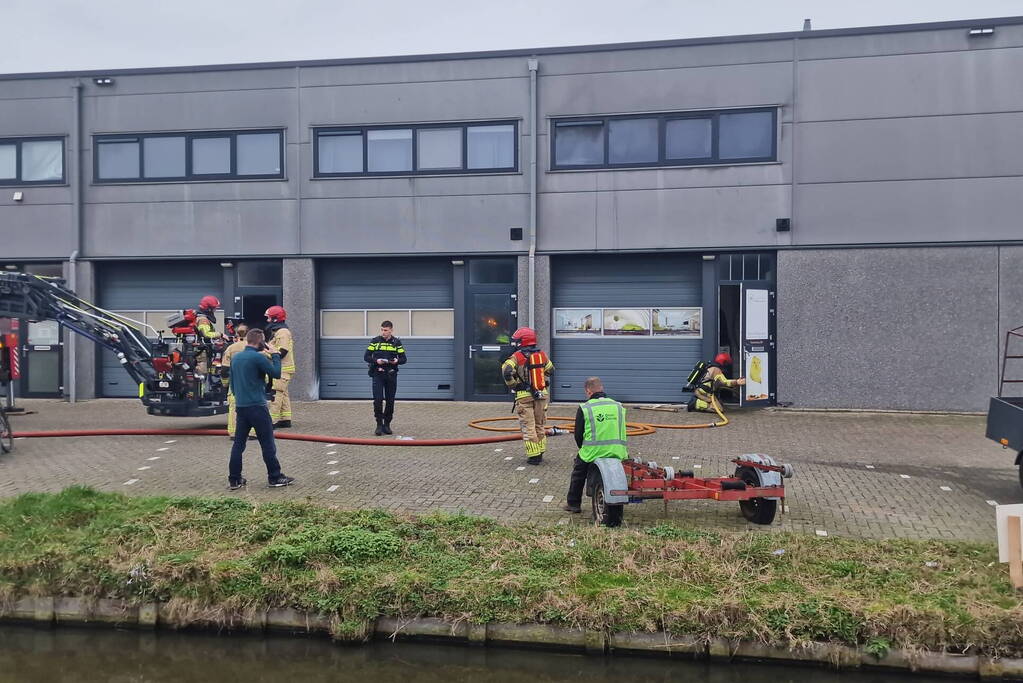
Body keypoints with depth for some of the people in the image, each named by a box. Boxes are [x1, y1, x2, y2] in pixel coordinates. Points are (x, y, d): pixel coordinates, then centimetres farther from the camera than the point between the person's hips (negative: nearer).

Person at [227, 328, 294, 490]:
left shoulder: (235, 358, 11)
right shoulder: (258, 357, -14)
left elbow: (232, 383, 18)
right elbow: (276, 373, -10)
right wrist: (275, 355, -1)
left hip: (240, 406, 8)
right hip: (257, 406, -8)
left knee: (239, 443, 10)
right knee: (268, 443, 1)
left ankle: (234, 480, 12)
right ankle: (275, 477, 8)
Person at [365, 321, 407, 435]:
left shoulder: (397, 342, 5)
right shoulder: (375, 341, 2)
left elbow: (404, 358, 7)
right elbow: (366, 357, 2)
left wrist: (397, 361, -15)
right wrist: (376, 361, -16)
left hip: (391, 375, 2)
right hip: (377, 374, -2)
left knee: (390, 401, 5)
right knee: (378, 400, -11)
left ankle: (387, 425, 16)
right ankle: (379, 425, -1)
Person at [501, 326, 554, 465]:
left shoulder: (517, 357, -8)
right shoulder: (542, 355, 7)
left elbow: (507, 371, -22)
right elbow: (550, 370, 18)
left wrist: (513, 385, -8)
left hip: (524, 395, -4)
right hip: (542, 394, 5)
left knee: (528, 427, 1)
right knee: (540, 425, 16)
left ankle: (533, 456, 0)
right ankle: (541, 453, 23)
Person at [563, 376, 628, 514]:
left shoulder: (584, 408, -1)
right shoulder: (619, 406, 11)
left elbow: (578, 435, 2)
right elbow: (622, 432, 16)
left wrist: (584, 449, 20)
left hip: (593, 452, -3)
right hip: (618, 452, 3)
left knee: (578, 471, 22)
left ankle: (573, 504, 28)